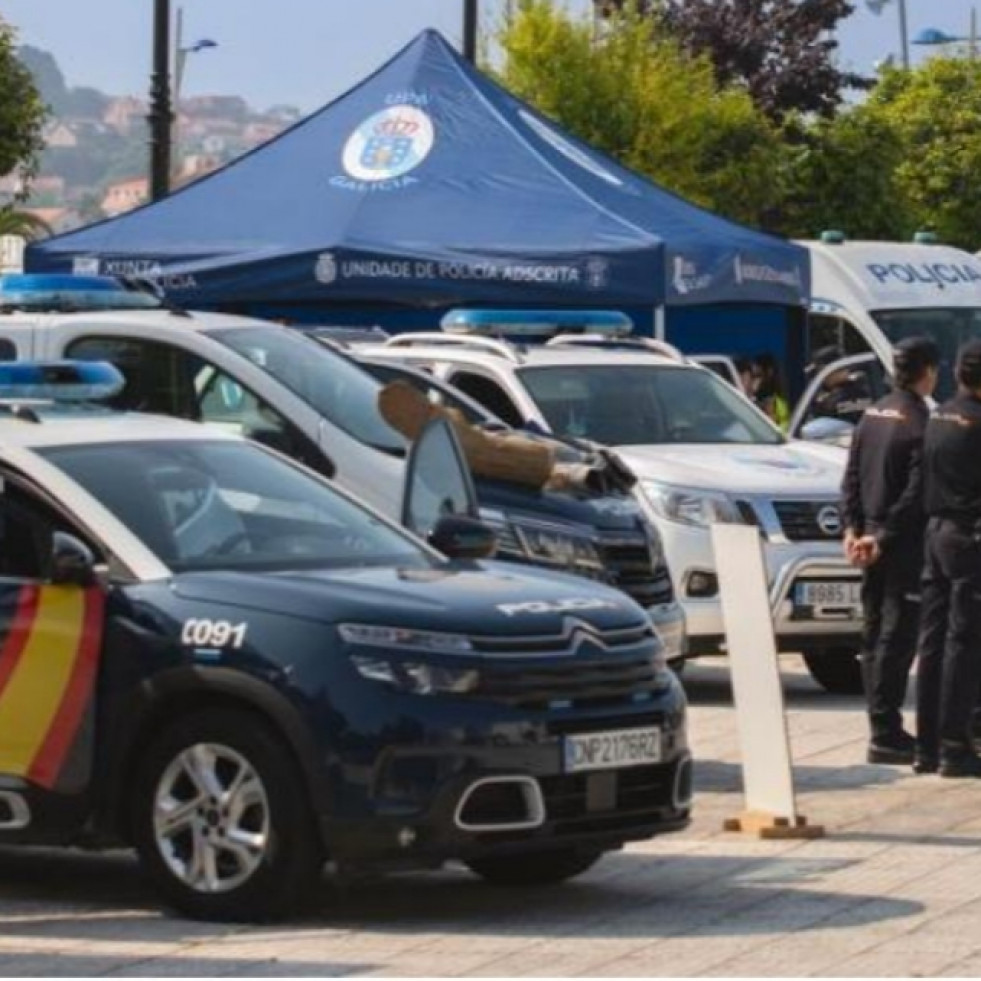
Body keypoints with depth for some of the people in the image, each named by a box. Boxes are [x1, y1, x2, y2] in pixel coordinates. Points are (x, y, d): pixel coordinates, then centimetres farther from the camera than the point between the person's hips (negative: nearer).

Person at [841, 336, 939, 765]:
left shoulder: (873, 415, 9)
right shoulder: (920, 424, -16)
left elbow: (852, 477, 10)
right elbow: (915, 494, -19)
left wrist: (852, 528, 6)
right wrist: (883, 539, -14)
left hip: (874, 540, 8)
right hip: (905, 545, -8)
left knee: (876, 634, 13)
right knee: (897, 637, -6)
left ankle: (884, 728, 19)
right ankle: (885, 734, -7)